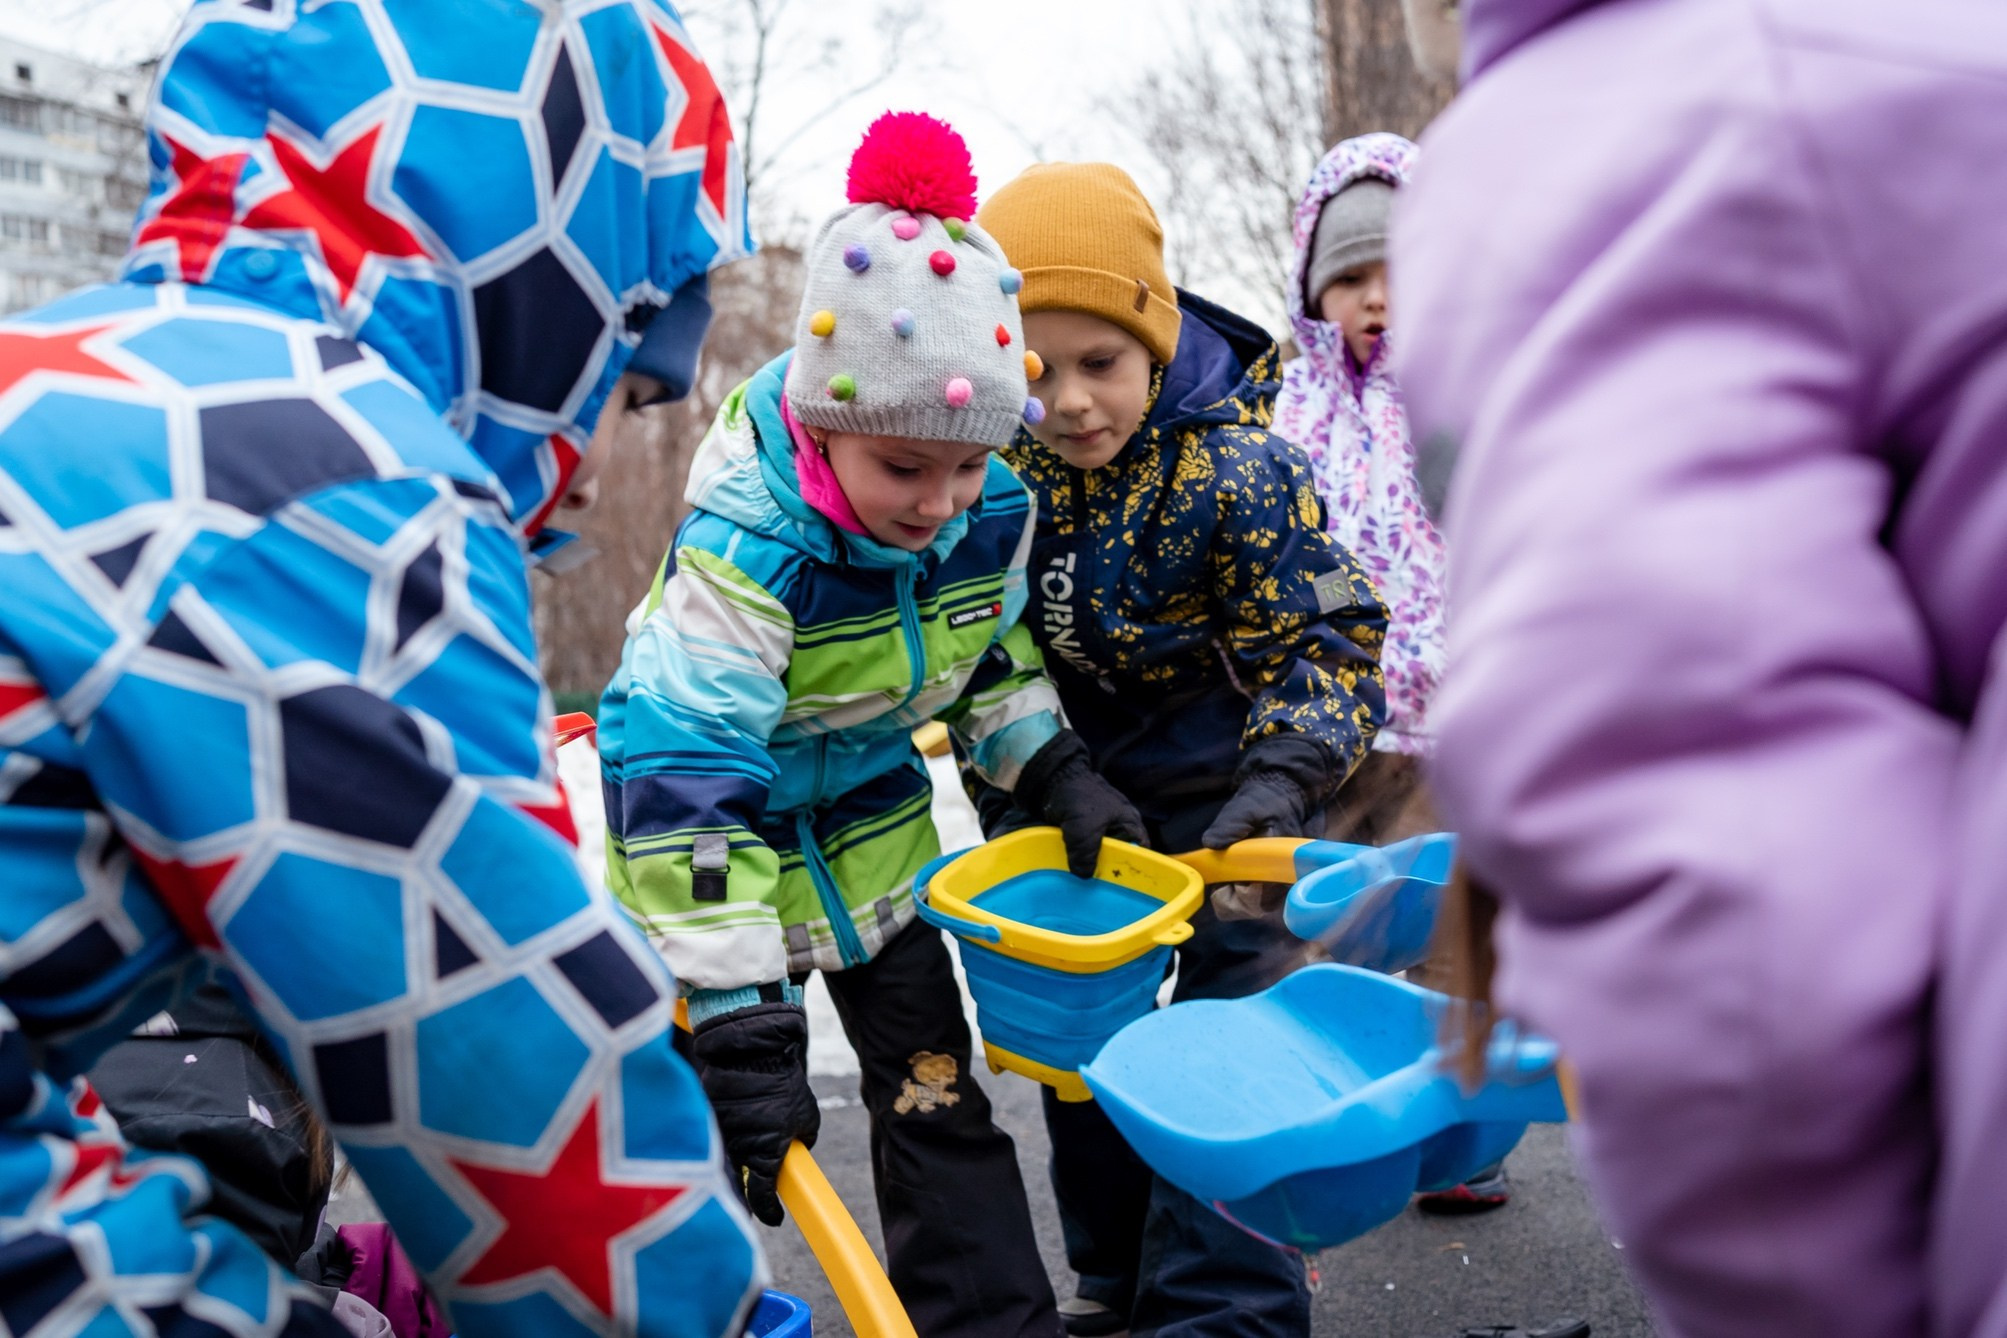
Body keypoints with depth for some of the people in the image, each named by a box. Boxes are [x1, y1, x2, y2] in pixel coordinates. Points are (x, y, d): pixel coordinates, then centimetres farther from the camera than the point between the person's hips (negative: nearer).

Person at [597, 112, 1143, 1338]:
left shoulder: (993, 516, -14)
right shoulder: (747, 552, -34)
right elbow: (685, 775, -37)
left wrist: (1057, 775, -4)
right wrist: (739, 1014, -40)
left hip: (871, 830, 5)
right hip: (720, 833, -5)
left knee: (934, 1087, 9)